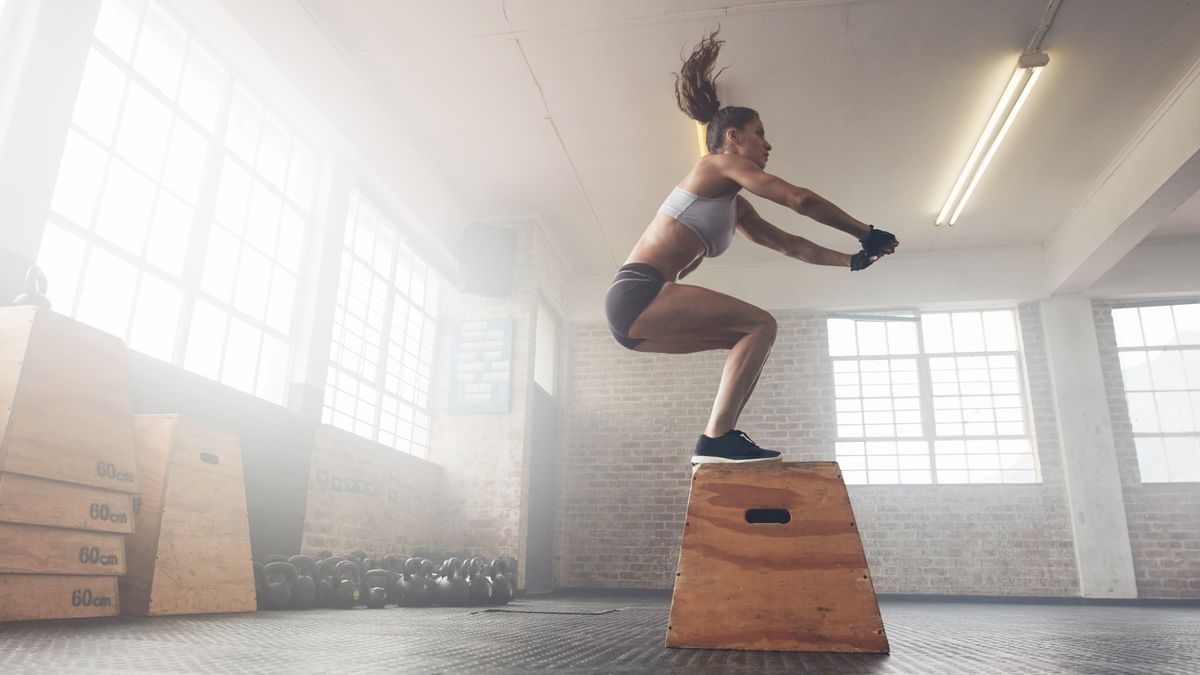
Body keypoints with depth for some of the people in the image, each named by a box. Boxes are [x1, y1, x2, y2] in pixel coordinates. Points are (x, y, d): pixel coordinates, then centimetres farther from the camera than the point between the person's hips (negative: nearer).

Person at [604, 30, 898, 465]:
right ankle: (716, 439, -20)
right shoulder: (720, 163, 1)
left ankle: (717, 441, 1)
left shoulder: (734, 205, 27)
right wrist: (866, 234, 3)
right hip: (637, 293, -9)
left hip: (636, 314, 9)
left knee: (751, 338, 12)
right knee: (760, 325, -14)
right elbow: (800, 200, -5)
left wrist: (851, 261, 26)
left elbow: (787, 243, 30)